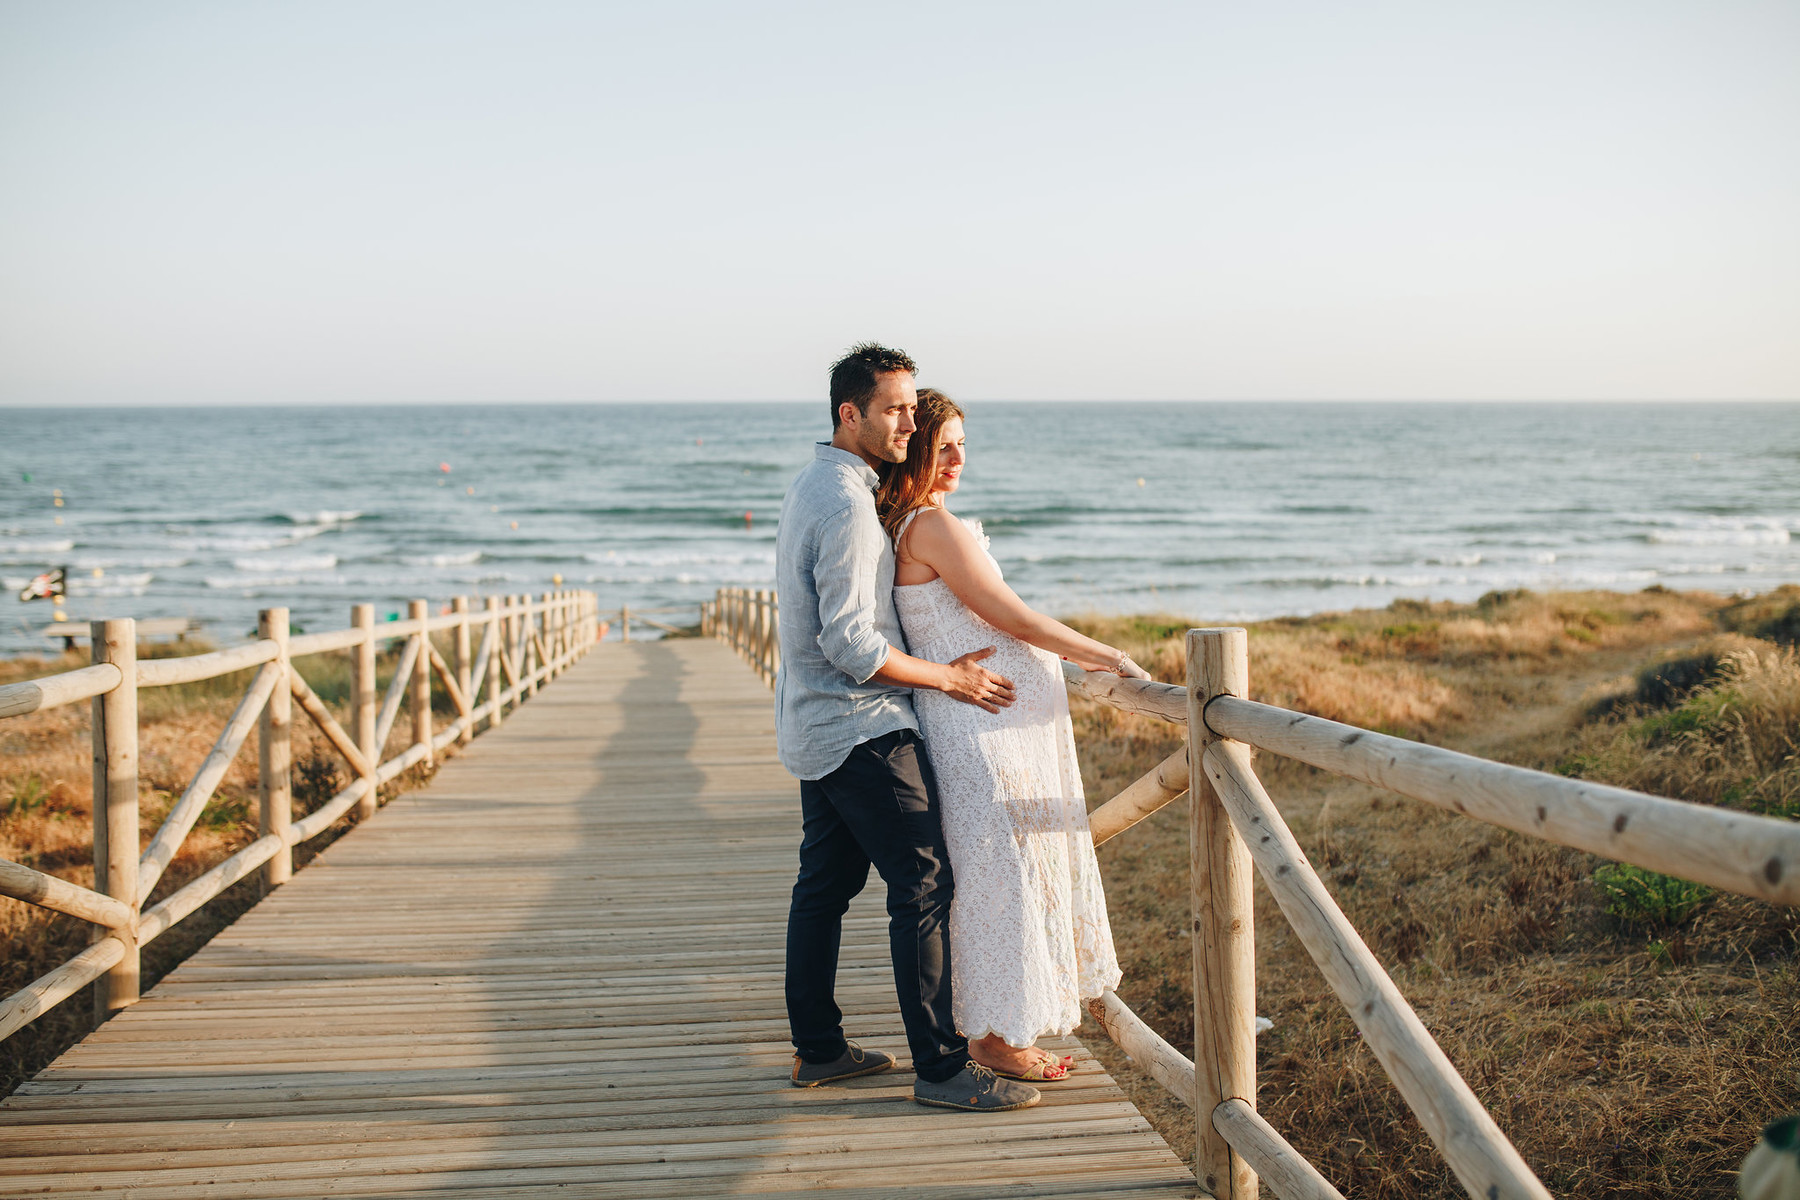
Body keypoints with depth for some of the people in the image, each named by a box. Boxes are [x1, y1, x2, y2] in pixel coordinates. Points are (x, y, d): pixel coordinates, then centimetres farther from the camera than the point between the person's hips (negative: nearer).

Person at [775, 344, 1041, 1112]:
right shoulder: (847, 506, -20)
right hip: (861, 729, -10)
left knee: (825, 883, 14)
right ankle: (940, 1066, -5)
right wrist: (948, 679, -14)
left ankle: (817, 1049, 22)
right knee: (924, 882, -7)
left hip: (812, 725, 10)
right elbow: (851, 645, -23)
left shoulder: (811, 485, 13)